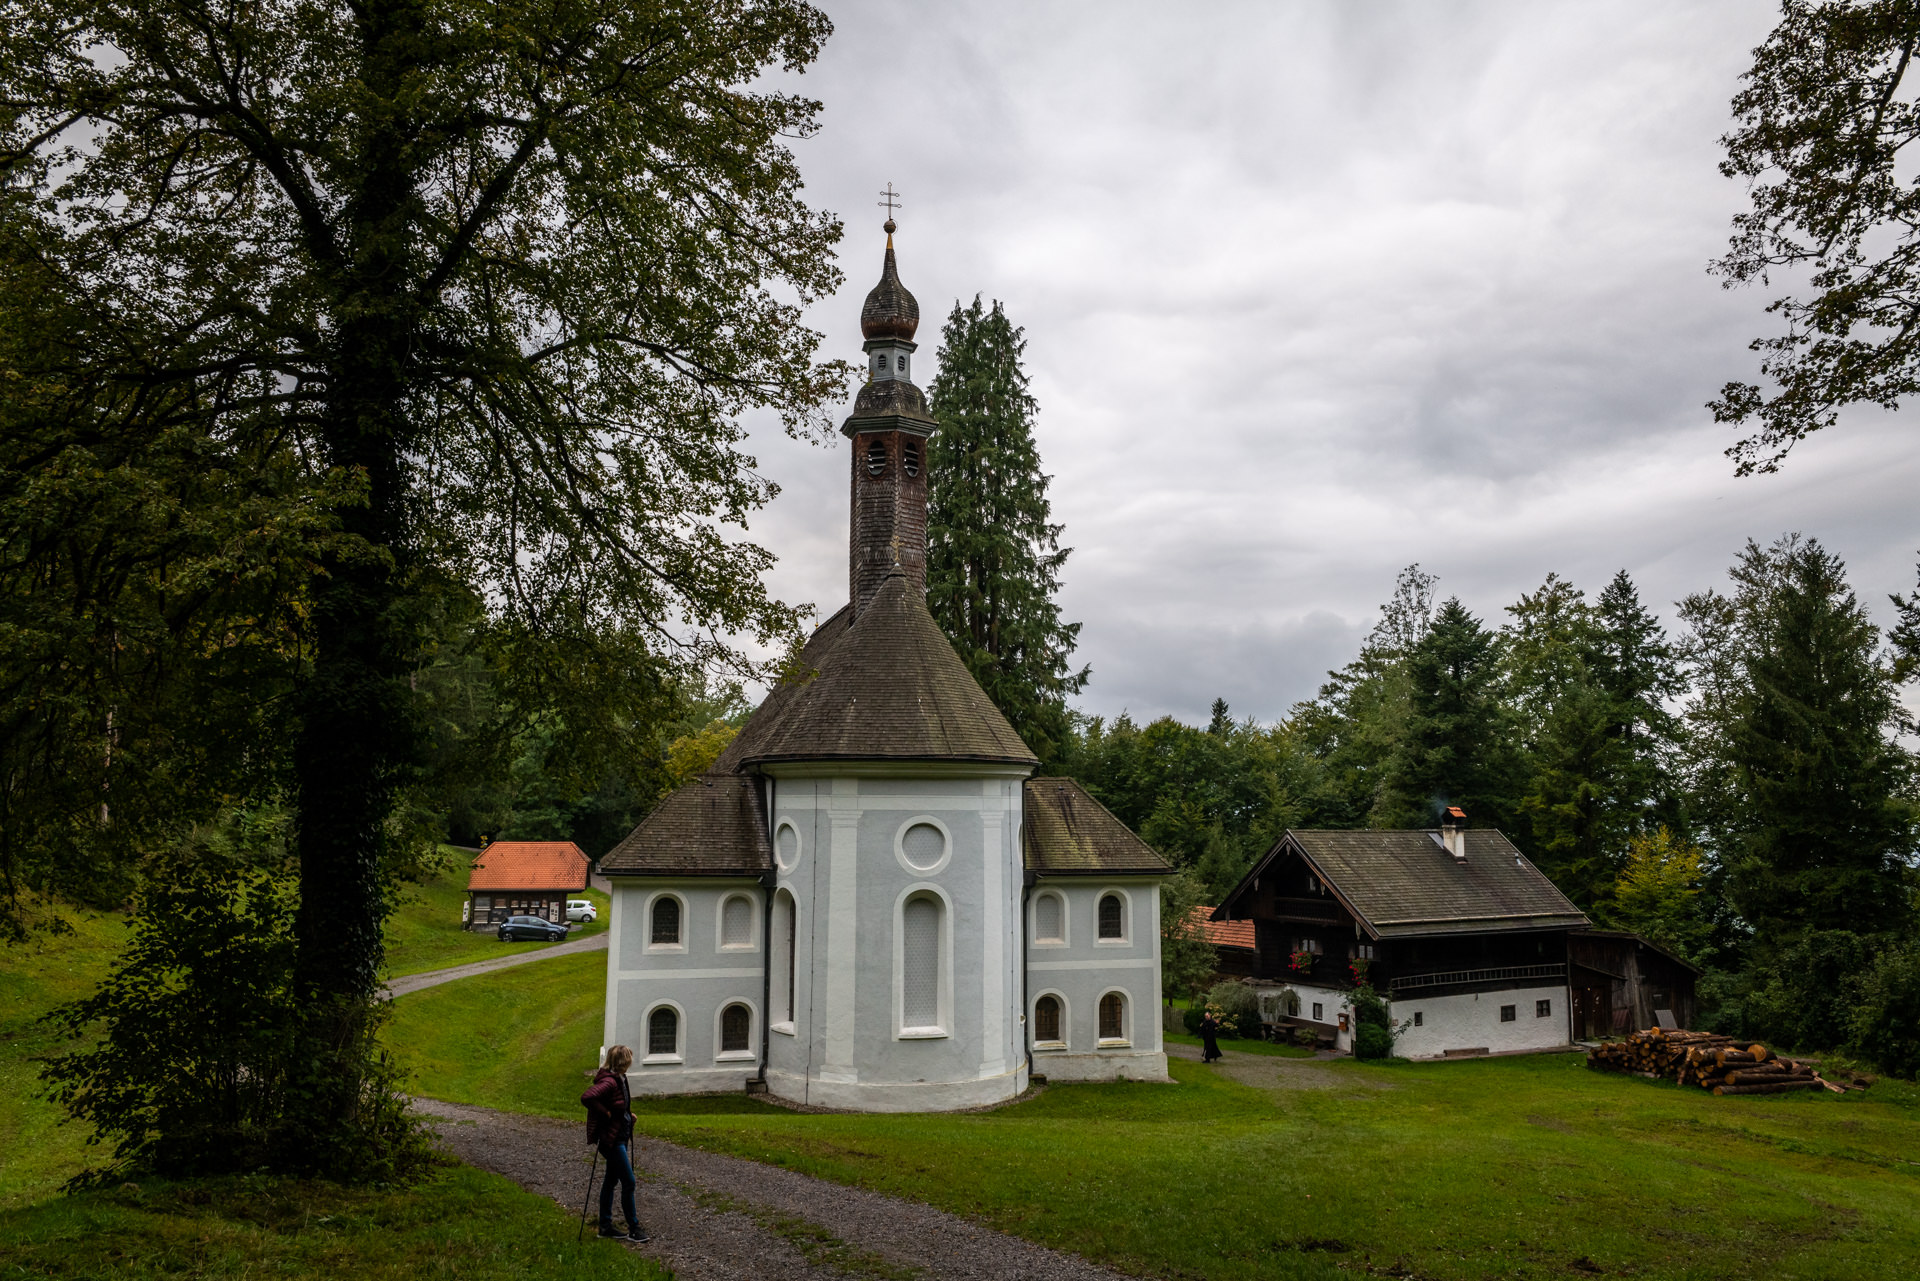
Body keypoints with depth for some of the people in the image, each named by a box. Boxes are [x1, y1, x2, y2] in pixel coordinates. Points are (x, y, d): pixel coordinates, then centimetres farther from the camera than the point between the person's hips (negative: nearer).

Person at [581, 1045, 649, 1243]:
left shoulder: (619, 1079, 7)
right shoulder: (609, 1081, -23)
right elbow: (587, 1097, -39)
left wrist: (628, 1115, 8)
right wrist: (606, 1113, -27)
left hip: (620, 1136, 10)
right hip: (612, 1138, -10)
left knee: (612, 1180, 17)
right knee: (628, 1182, -3)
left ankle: (605, 1226, 27)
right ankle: (634, 1228, 7)